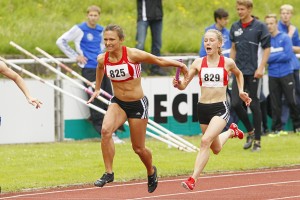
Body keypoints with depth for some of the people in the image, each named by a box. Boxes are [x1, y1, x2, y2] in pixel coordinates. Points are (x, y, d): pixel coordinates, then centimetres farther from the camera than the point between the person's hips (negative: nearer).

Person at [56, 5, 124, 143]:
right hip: (89, 68, -6)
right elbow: (61, 41, -1)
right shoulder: (79, 29, -3)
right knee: (97, 101, -9)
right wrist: (75, 56, -4)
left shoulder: (101, 30, 14)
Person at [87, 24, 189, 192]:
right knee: (106, 130, -27)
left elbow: (159, 61, -8)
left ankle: (151, 171, 40)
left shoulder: (133, 55, -21)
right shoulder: (102, 59, -8)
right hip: (117, 103, 3)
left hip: (138, 104, -3)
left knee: (139, 148, 8)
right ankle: (109, 173, -17)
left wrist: (180, 65, 2)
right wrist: (97, 89, 29)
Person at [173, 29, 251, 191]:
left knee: (205, 141, -25)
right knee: (216, 149, 19)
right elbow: (184, 84, -3)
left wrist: (241, 91, 11)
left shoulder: (227, 62, -2)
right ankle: (231, 132, 53)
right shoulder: (198, 63, 0)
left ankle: (193, 179, -24)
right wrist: (178, 84, -24)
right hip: (203, 109, 4)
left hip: (220, 108, -4)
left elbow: (238, 74, 21)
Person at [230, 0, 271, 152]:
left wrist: (261, 68, -13)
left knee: (254, 105, -1)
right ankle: (250, 131, 18)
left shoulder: (259, 26, -6)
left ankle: (257, 141, 8)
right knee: (235, 103, -4)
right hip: (239, 71, 4)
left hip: (253, 72, -4)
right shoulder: (235, 27, 9)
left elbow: (267, 48, -5)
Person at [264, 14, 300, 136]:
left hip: (286, 74, -2)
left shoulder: (285, 38, -4)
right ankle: (277, 128, 11)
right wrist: (279, 56, -13)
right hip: (273, 76, 2)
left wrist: (271, 57, -11)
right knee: (275, 103, 4)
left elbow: (288, 56, -13)